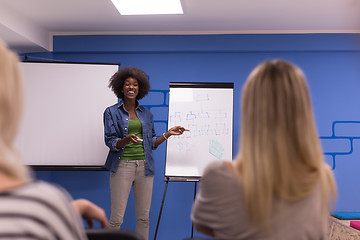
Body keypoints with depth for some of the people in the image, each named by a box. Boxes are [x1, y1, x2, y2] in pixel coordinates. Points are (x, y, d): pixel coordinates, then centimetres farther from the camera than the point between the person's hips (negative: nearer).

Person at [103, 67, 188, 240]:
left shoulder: (146, 114, 12)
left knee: (143, 217, 7)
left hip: (144, 166, 3)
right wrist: (127, 140, -24)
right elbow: (110, 142, -5)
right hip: (122, 166, -3)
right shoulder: (112, 112, 2)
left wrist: (168, 133, 3)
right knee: (117, 217, -4)